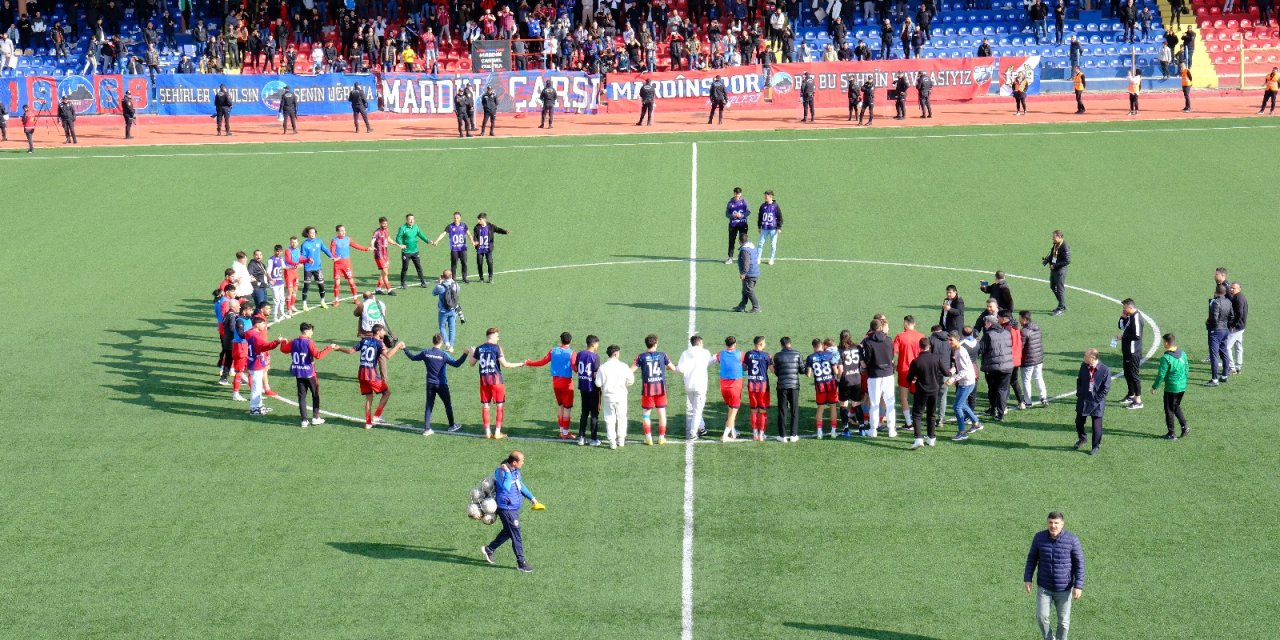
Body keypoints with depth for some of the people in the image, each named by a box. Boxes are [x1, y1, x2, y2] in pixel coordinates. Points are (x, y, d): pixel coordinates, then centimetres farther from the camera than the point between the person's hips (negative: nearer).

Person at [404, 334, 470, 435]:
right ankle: (452, 425, 25)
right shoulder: (443, 354, -14)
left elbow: (413, 357, 10)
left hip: (430, 384, 3)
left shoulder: (425, 353, -4)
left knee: (429, 406, 5)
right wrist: (465, 354, -19)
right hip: (441, 384, -3)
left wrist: (405, 349, 25)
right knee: (448, 404, 14)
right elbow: (456, 364, -20)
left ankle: (426, 428, -1)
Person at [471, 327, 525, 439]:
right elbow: (504, 364, -12)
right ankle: (497, 432, 3)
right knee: (499, 406, 4)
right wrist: (519, 365, -1)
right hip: (496, 380, -4)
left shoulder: (479, 349, 5)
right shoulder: (496, 348, -8)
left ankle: (487, 432, 9)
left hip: (484, 380, 4)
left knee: (485, 405, 8)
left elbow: (472, 363, 14)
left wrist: (472, 353, 32)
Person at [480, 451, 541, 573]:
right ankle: (521, 562, 6)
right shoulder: (500, 472, -22)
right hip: (506, 508, -9)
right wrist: (507, 472, -35)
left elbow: (521, 485, 21)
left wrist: (532, 498, 27)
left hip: (515, 507, 9)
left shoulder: (516, 471, 5)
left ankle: (489, 549, 37)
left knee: (508, 532, 21)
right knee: (516, 534, -3)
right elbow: (506, 488, -36)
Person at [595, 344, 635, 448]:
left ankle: (612, 442, 4)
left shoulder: (603, 367, -9)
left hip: (608, 396, 0)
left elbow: (598, 384, -8)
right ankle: (621, 440, 20)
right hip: (621, 396, 0)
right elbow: (630, 381, -4)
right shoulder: (623, 366, -8)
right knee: (621, 417, 15)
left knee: (610, 419, 7)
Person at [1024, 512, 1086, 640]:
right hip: (1044, 586, 1)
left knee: (1063, 620, 7)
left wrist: (1078, 586, -15)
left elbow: (1079, 563, -11)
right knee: (1042, 617, -4)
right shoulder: (1039, 537, -9)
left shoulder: (1072, 539, -16)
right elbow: (1032, 558, 3)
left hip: (1064, 588, -1)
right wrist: (1027, 579, -3)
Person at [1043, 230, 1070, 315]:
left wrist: (1055, 265, -22)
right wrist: (1046, 260, 1)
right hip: (1053, 269, 9)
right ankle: (1061, 304, 32)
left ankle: (1062, 308, 11)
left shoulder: (1065, 247, -21)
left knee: (1060, 289, -1)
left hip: (1060, 270, -9)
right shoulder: (1055, 245, 6)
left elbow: (1067, 261, -22)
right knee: (1053, 287, 18)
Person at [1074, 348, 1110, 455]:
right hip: (1083, 400, 5)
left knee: (1096, 425, 3)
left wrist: (1097, 398, -11)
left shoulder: (1105, 370, -16)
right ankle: (1081, 439, 41)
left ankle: (1096, 446, 17)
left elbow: (1106, 388, -11)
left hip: (1097, 403, -5)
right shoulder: (1084, 366, -1)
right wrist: (1079, 393, 5)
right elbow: (1079, 380, 13)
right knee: (1079, 422, 15)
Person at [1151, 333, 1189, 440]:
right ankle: (1184, 426, 15)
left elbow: (1161, 375, -17)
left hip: (1171, 388, -7)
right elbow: (1187, 368, 12)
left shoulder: (1166, 358, -21)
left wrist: (1154, 387, -4)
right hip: (1182, 387, 7)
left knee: (1169, 410, 6)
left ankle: (1171, 434, 10)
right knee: (1176, 406, 25)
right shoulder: (1182, 353, 1)